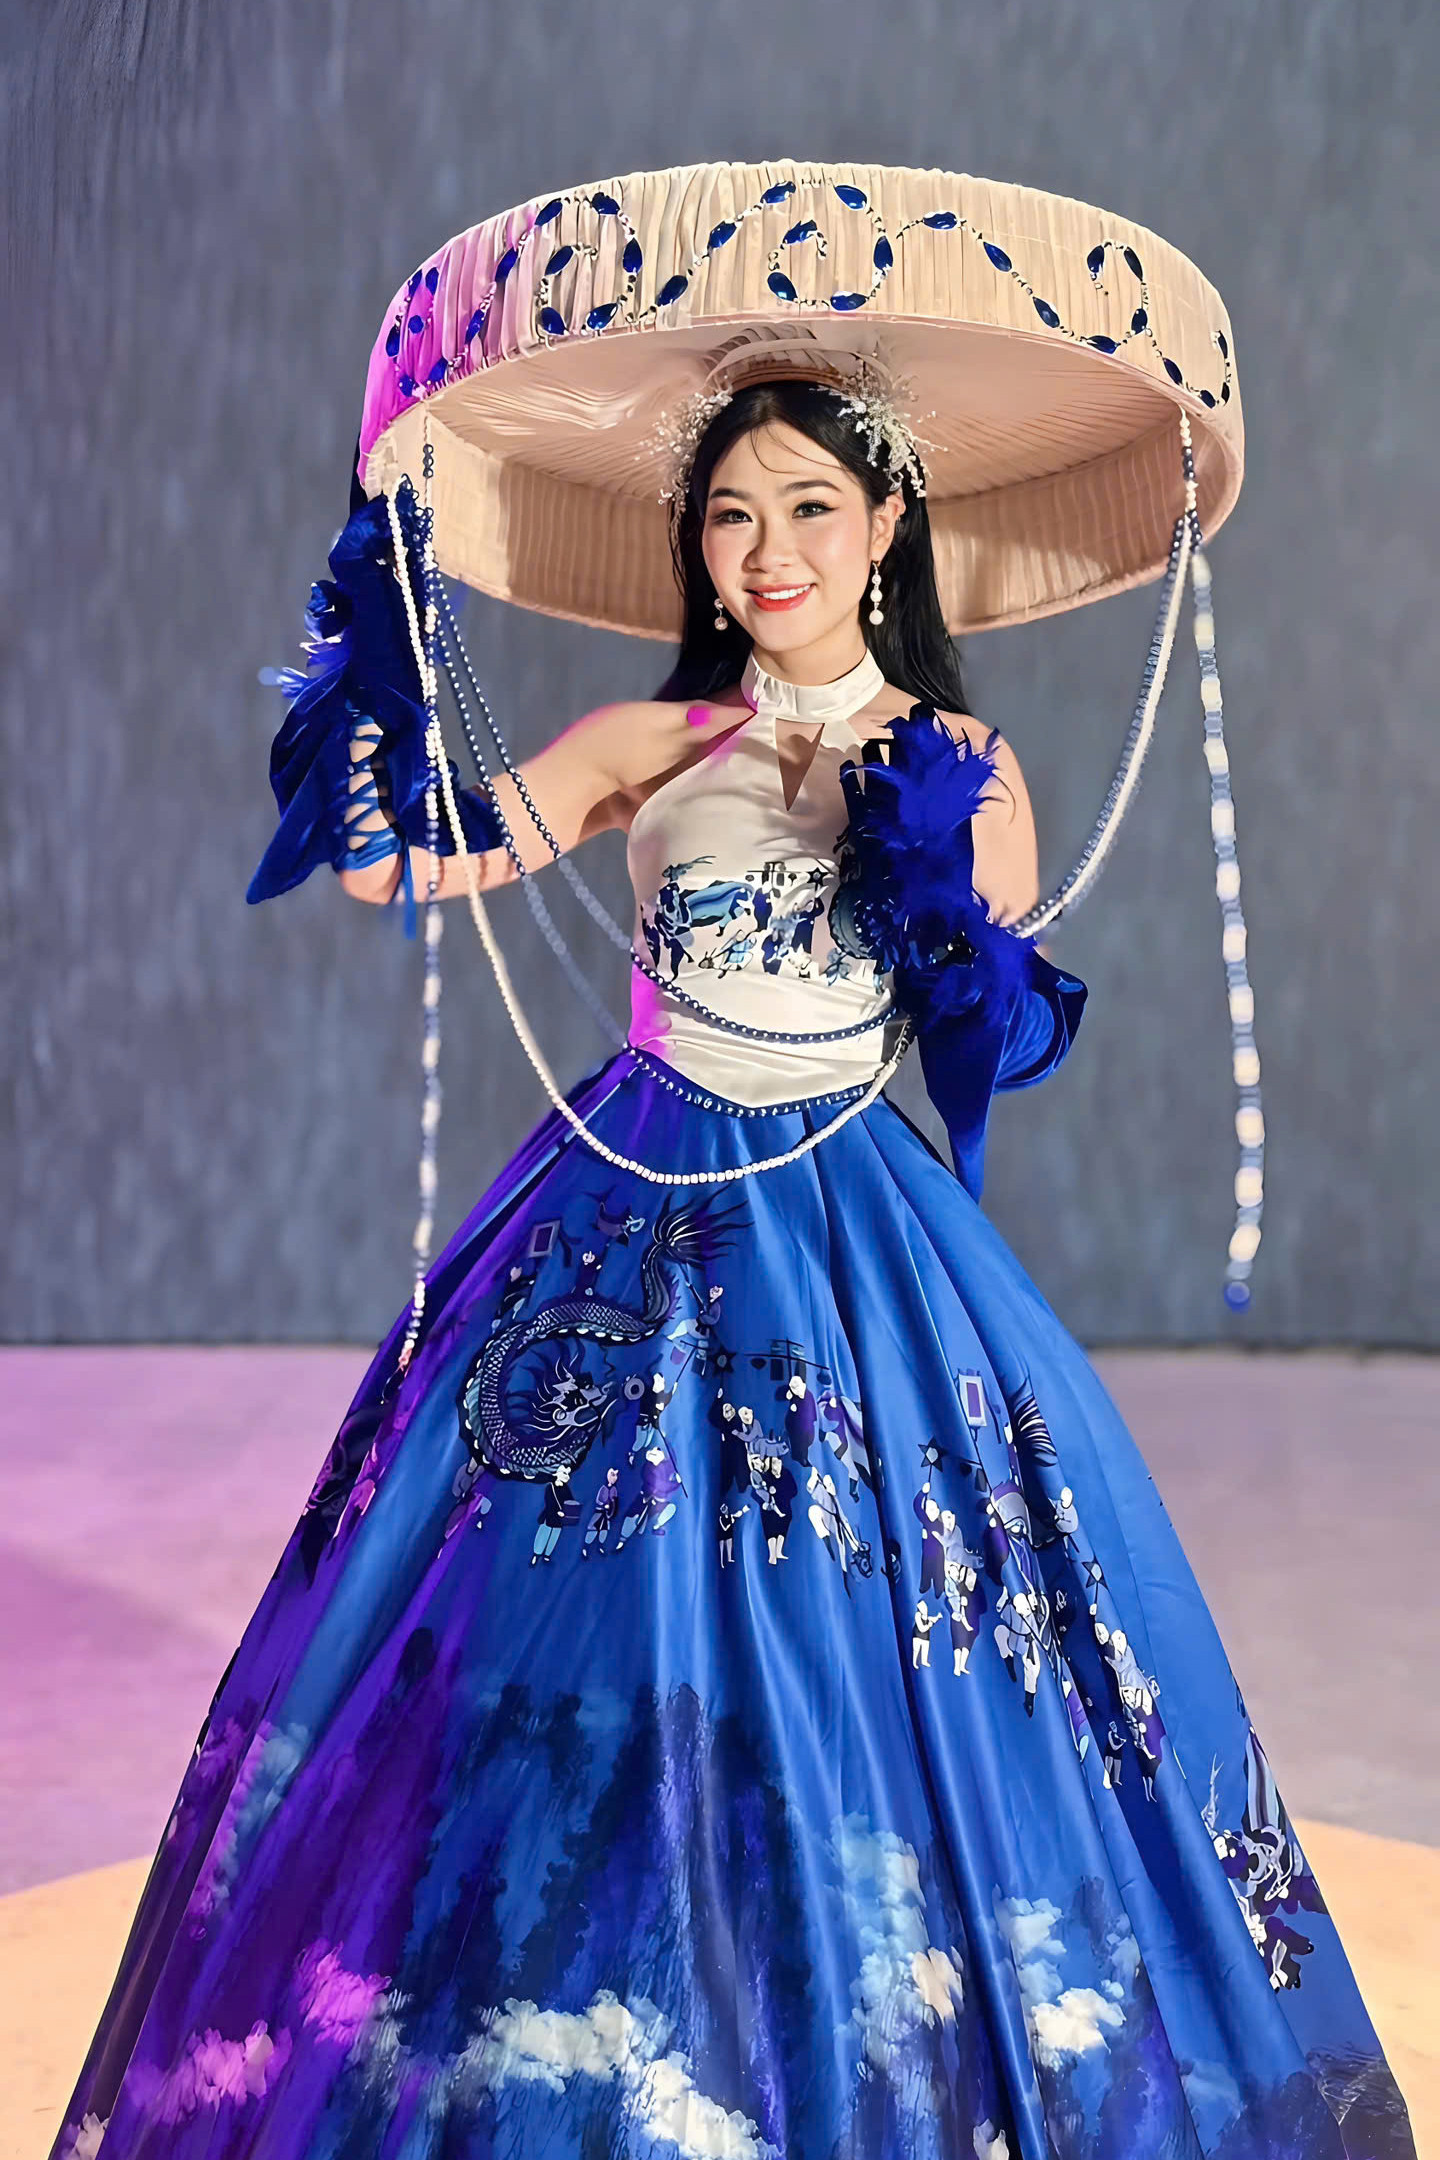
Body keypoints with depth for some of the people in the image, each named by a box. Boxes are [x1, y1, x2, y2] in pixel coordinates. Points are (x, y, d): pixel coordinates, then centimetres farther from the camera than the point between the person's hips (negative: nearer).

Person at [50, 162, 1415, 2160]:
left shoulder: (966, 772, 3)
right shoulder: (651, 747, 1)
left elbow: (1004, 1054, 1)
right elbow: (390, 862, -8)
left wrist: (932, 869, -14)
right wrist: (391, 582, -8)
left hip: (857, 1243, 0)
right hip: (638, 1221, 0)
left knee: (878, 1656, 3)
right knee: (596, 1650, 3)